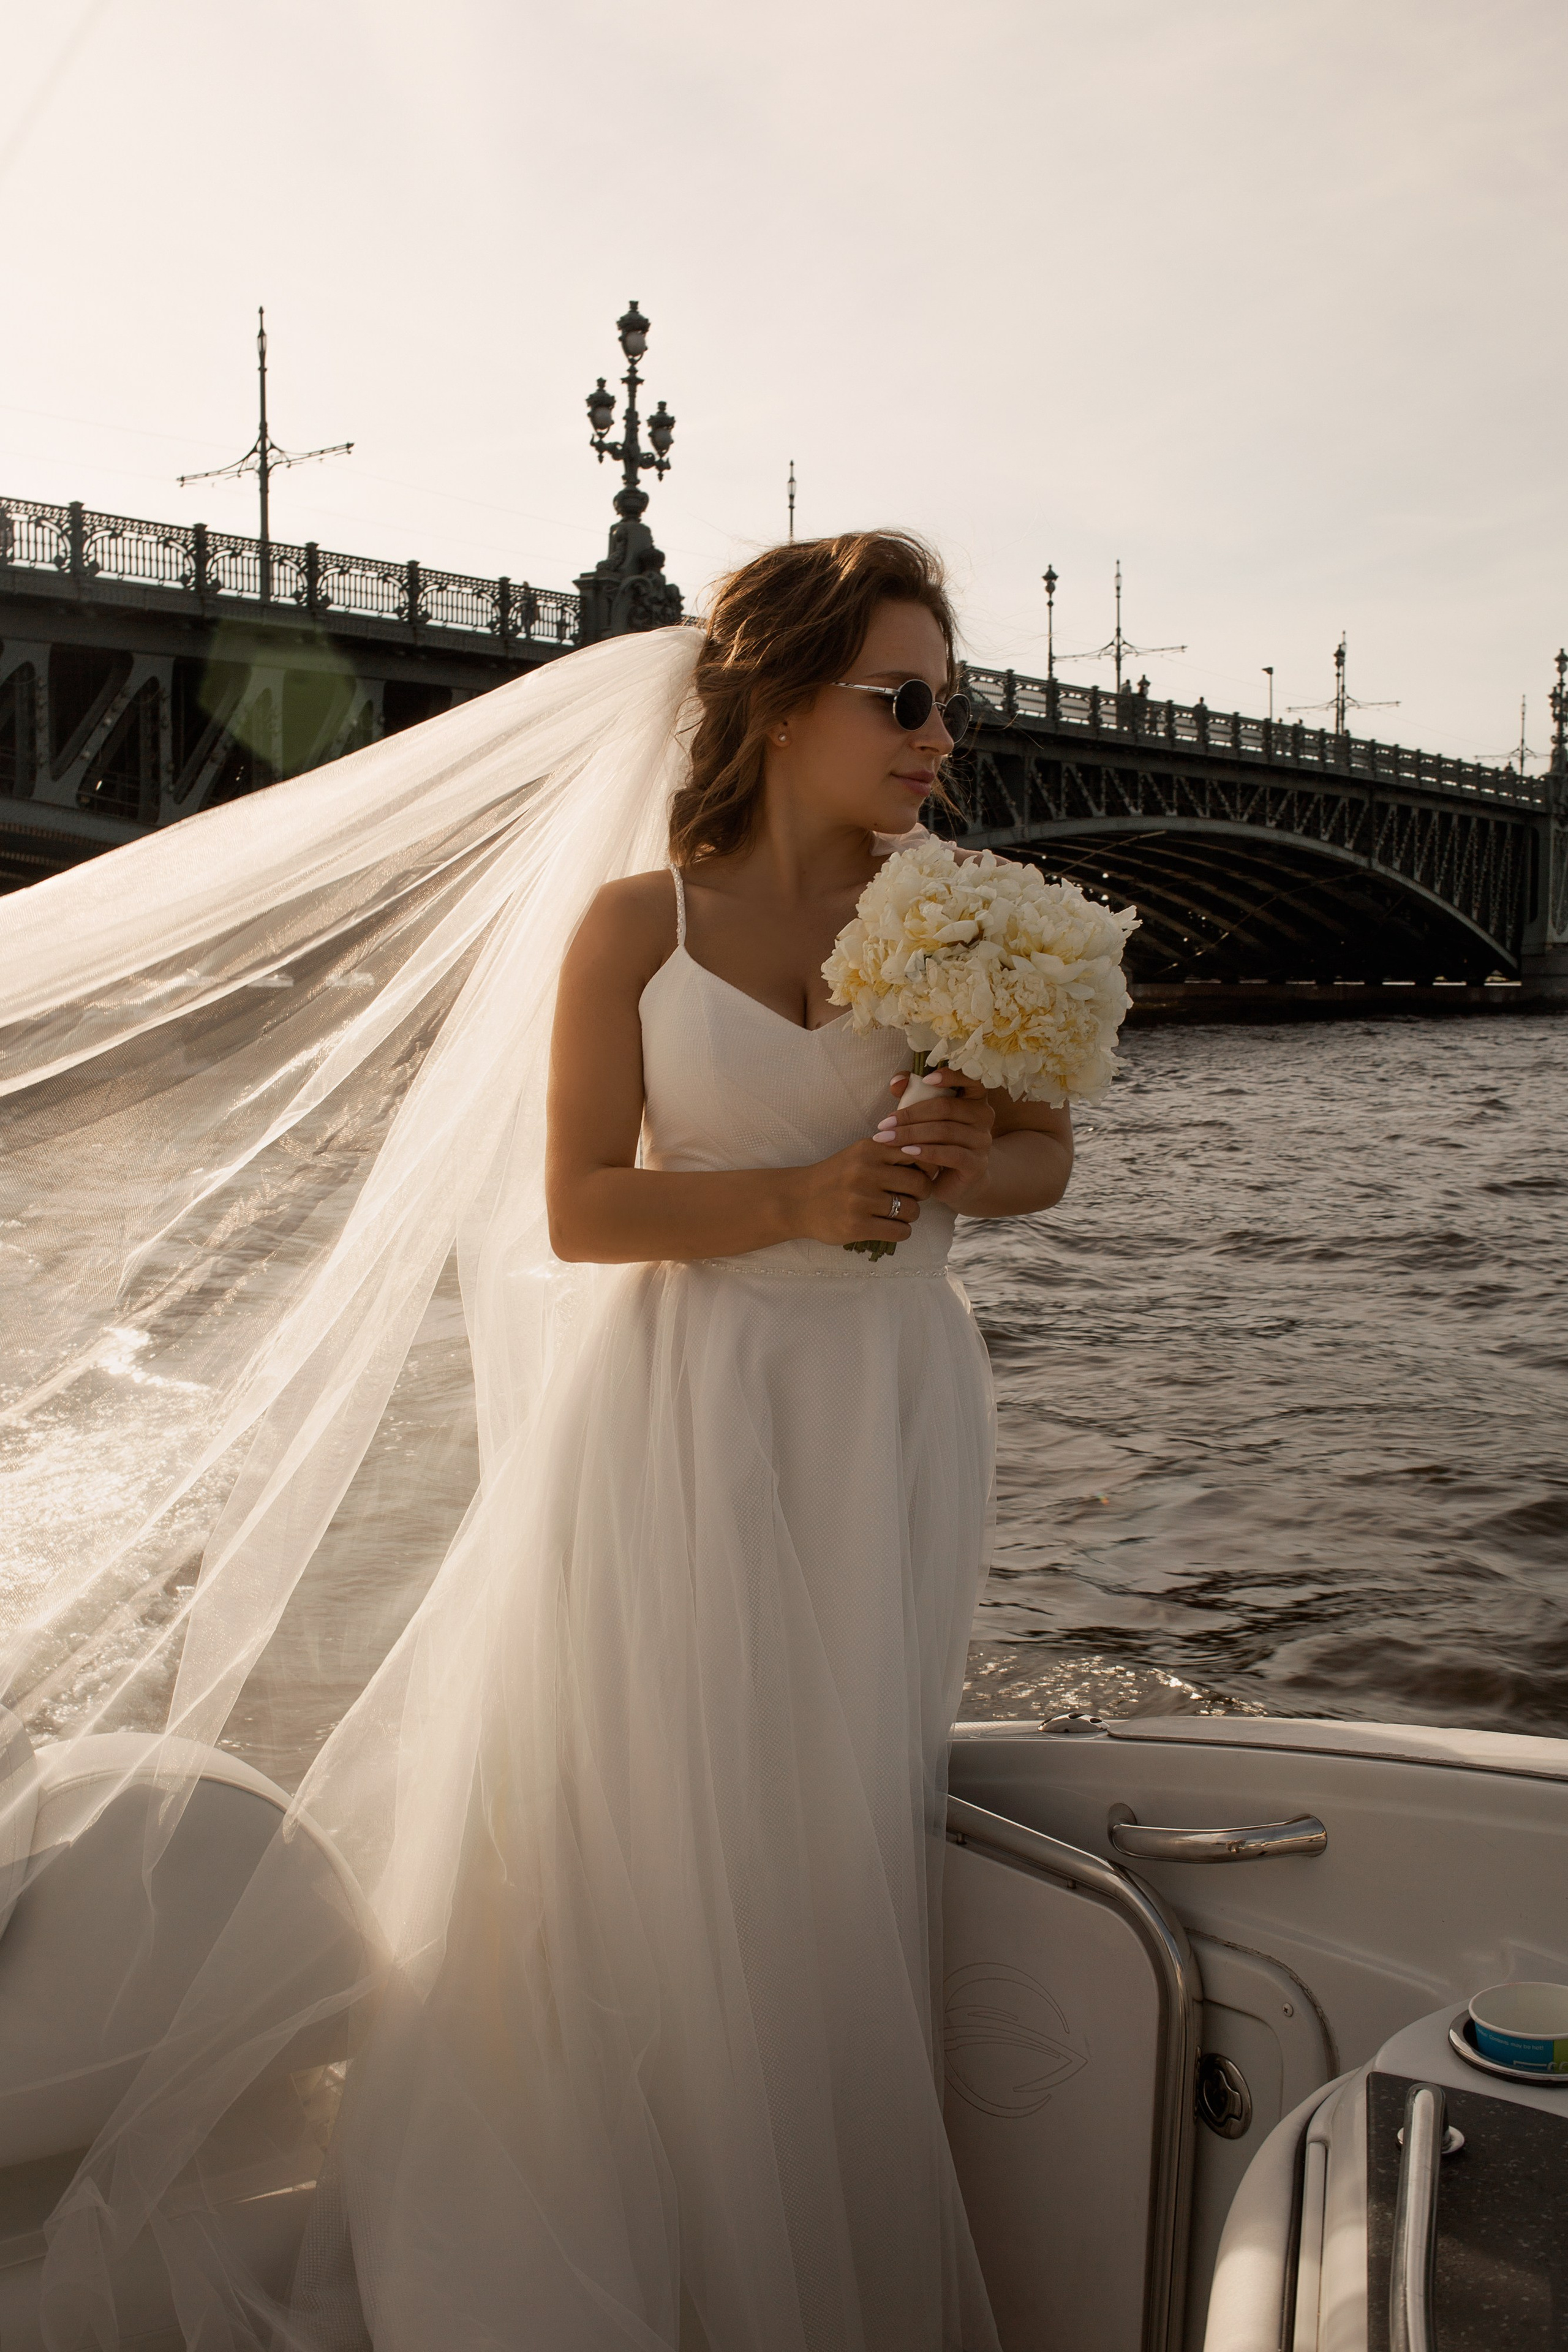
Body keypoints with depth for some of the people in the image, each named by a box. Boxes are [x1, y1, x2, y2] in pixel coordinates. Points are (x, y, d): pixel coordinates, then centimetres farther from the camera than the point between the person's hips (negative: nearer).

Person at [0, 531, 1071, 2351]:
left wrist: (970, 1165, -10)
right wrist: (799, 1200, -18)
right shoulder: (633, 922, -3)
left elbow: (1049, 1149, 12)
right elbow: (579, 1207, -7)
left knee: (835, 1836, 7)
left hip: (880, 1418, 2)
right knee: (644, 1843, 3)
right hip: (679, 1419, -2)